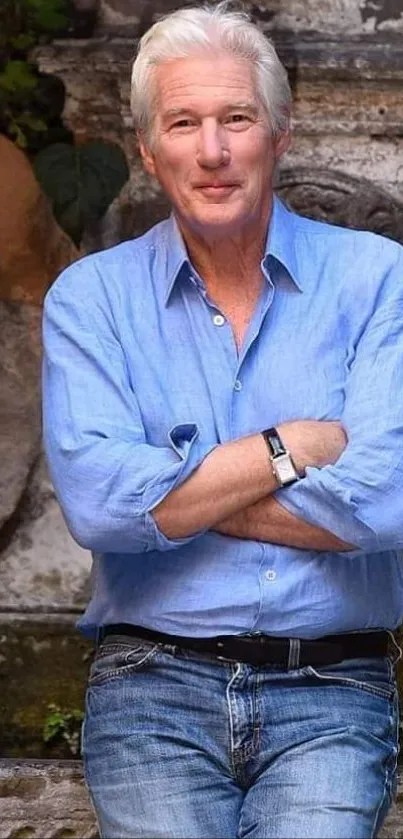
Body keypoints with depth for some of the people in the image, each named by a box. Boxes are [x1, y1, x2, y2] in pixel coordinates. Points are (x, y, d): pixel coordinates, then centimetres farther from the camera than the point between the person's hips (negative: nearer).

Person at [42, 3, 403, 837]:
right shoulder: (92, 296, 6)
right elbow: (96, 504, -9)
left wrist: (174, 496, -5)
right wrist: (291, 447, -6)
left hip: (331, 695, 0)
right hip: (153, 684, 1)